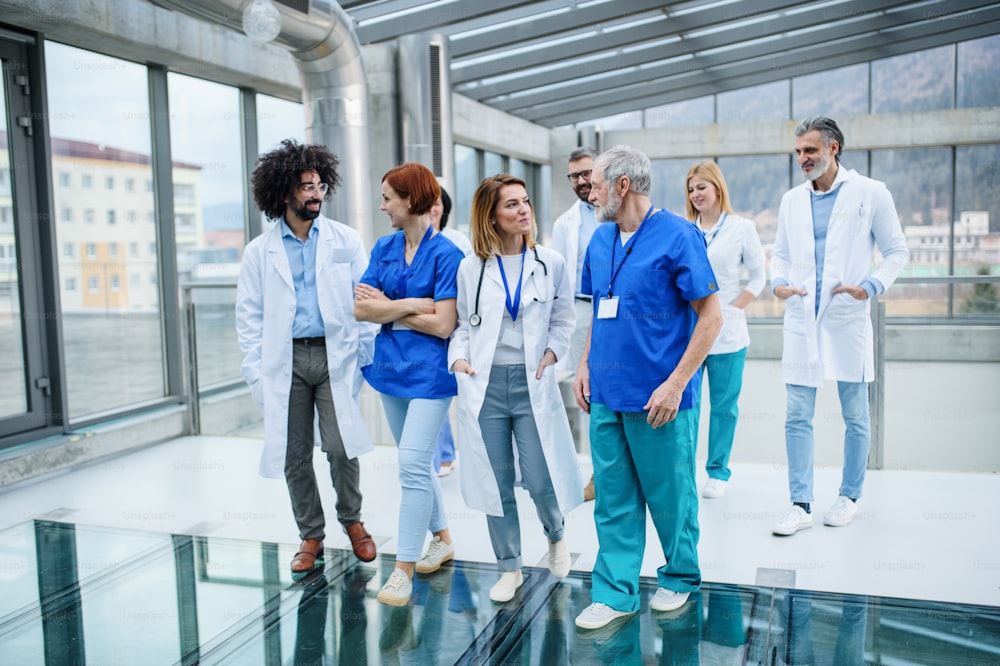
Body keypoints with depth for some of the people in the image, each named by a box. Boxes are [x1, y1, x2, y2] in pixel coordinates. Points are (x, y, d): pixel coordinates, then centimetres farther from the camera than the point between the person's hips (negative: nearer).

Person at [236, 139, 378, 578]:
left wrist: (367, 353, -5)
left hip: (335, 355, -1)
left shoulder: (346, 241, 4)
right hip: (285, 361, 2)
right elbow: (249, 316, 6)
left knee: (340, 449, -5)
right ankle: (311, 537, 23)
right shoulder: (259, 252, 5)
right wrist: (256, 372, -2)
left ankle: (352, 520, 21)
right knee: (294, 455, 7)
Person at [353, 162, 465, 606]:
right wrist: (413, 304, -14)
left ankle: (404, 568, 1)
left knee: (412, 464, -9)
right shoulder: (384, 248, 6)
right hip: (392, 366, 7)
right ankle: (442, 539, 35)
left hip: (429, 371, -7)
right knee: (415, 462, 17)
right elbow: (360, 308, -1)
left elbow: (443, 324, -17)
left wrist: (387, 308, -8)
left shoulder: (446, 254, -12)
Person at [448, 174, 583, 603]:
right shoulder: (470, 268, 4)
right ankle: (509, 568, 24)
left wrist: (552, 353, -6)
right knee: (497, 483, 6)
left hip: (532, 383, -1)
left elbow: (563, 320, 10)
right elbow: (463, 324, 12)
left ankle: (555, 535, 33)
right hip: (484, 385, 1)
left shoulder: (550, 263, 3)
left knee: (540, 480, -2)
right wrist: (458, 358, -5)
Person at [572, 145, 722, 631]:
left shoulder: (677, 236, -12)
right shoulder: (600, 240, 9)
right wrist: (585, 365, 7)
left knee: (670, 495, 10)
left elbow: (711, 316, -13)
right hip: (606, 394, 6)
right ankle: (615, 592, 22)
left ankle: (680, 576, 32)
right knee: (613, 498, 10)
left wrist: (676, 383, -18)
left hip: (657, 397, -6)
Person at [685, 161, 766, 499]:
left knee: (724, 404, 6)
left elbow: (758, 275, 5)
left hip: (726, 332, -1)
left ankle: (718, 472, 19)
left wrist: (733, 308, -4)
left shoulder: (742, 228, 2)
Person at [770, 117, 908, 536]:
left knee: (855, 417, 8)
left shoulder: (870, 193, 0)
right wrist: (778, 282, -3)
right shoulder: (791, 200, 11)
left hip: (848, 321, -3)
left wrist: (872, 286, -14)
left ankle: (849, 497, 25)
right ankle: (801, 505, 8)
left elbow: (897, 251, 3)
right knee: (797, 418, 1)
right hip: (801, 322, 3)